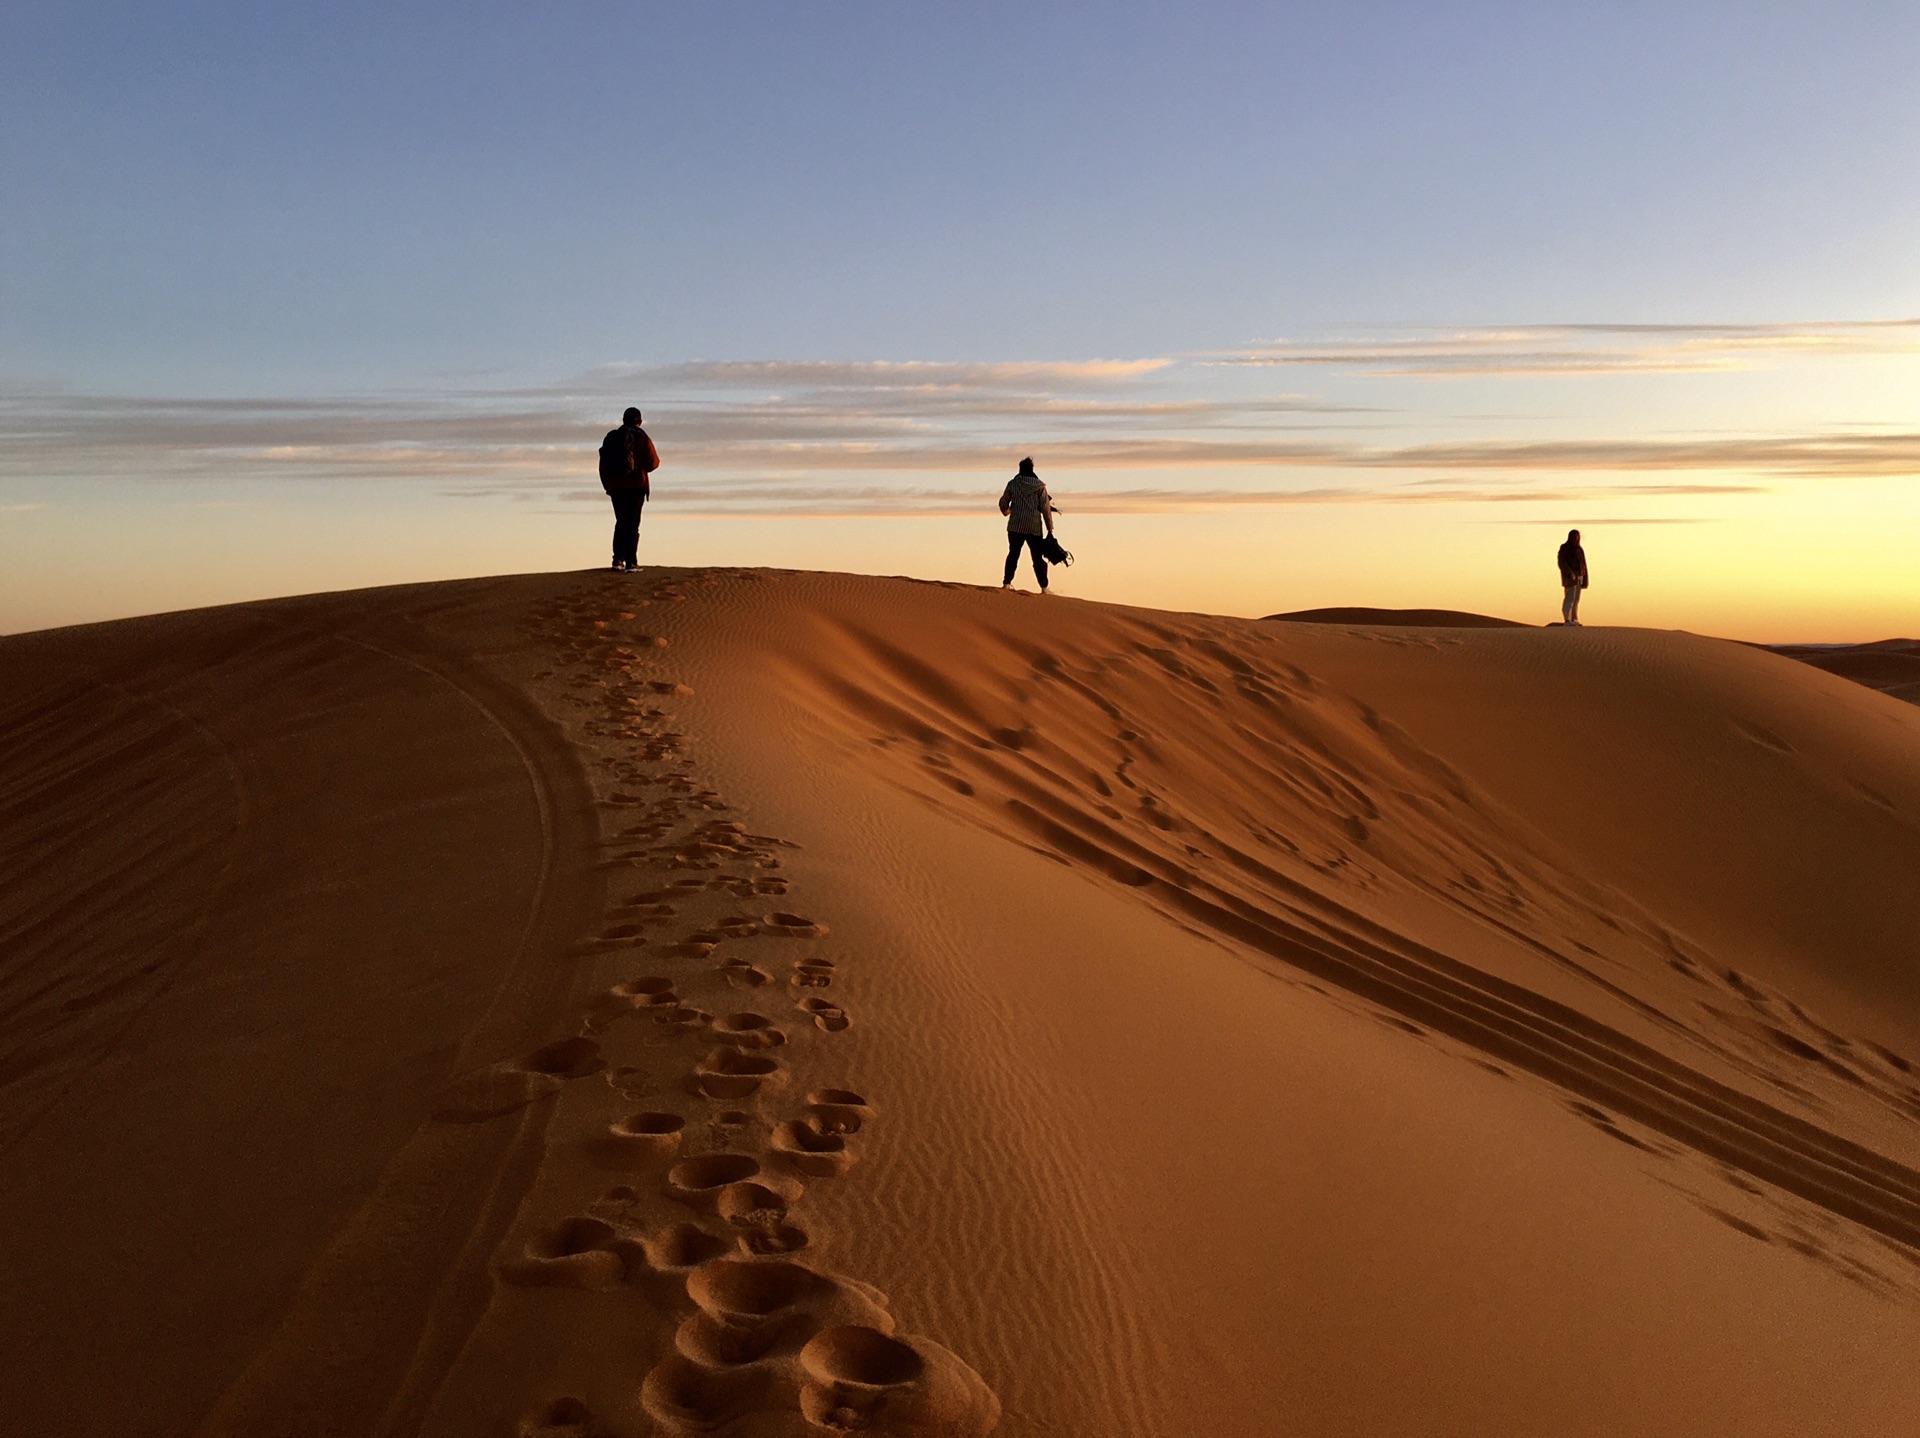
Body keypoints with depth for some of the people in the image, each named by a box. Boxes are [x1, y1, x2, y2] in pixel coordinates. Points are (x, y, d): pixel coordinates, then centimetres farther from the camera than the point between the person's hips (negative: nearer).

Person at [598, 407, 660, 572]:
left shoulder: (611, 437, 7)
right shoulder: (641, 438, -4)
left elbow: (603, 464, 7)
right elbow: (653, 462, -5)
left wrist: (608, 486, 15)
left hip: (616, 487, 3)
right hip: (636, 486, -3)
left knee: (621, 523, 15)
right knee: (633, 524, 0)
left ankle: (618, 560, 7)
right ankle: (631, 563, -6)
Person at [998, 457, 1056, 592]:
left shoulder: (1012, 484, 0)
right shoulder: (1040, 486, -2)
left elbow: (1003, 504, 5)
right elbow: (1046, 509, -4)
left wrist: (1007, 511, 28)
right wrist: (1050, 529, 1)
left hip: (1015, 526, 1)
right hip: (1034, 528, -1)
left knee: (1013, 554, 13)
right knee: (1038, 557, 4)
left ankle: (1006, 583, 10)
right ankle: (1044, 587, 3)